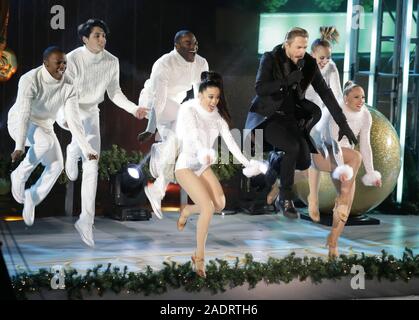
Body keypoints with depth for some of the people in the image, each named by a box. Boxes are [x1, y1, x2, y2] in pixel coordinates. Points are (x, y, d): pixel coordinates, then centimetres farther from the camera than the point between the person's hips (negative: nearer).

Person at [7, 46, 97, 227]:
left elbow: (73, 120, -17)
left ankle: (31, 199, 12)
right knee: (45, 142, -34)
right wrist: (20, 146, -43)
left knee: (57, 166, -9)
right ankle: (19, 175, -10)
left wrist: (86, 149, -25)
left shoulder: (68, 86, -16)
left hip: (44, 125, 5)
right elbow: (24, 114, -34)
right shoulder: (30, 80, -28)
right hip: (19, 122, -5)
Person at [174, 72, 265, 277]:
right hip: (186, 166, -7)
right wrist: (204, 152, -56)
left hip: (204, 166, 7)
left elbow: (229, 139, -3)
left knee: (219, 205, -5)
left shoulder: (217, 114, 0)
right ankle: (199, 257, -5)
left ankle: (187, 210, 24)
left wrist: (246, 162, -11)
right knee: (207, 208, -19)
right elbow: (193, 134, -37)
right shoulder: (189, 110, -18)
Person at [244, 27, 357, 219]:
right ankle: (285, 199, -12)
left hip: (290, 118, 5)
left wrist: (342, 123, -9)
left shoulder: (309, 63, -3)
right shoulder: (270, 59, -13)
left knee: (304, 162, -10)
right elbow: (260, 89, -25)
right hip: (267, 117, -5)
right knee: (292, 147, -30)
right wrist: (288, 80, -30)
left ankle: (276, 159, 24)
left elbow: (325, 93, -4)